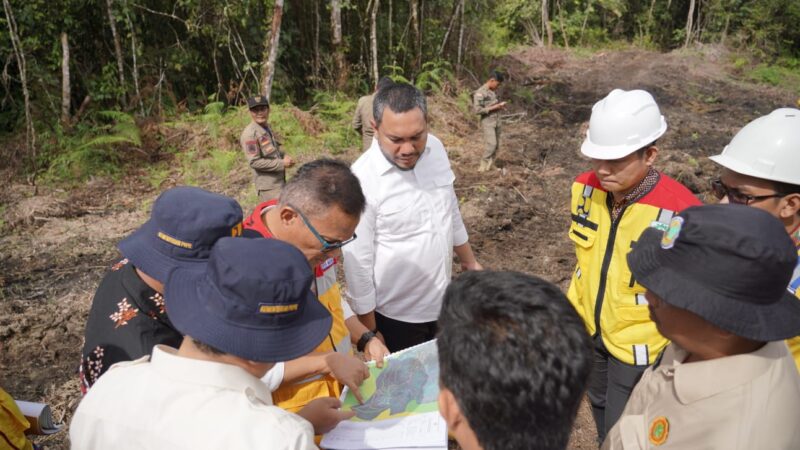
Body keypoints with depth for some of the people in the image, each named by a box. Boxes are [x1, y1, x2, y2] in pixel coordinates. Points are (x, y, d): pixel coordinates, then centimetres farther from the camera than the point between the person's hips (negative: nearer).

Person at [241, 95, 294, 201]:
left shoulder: (267, 127, 8)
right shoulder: (250, 133, -18)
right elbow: (254, 162, -22)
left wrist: (284, 156, 0)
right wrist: (282, 163, -19)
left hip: (280, 182, 9)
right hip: (268, 186, -9)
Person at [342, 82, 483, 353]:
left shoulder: (435, 148, -7)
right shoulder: (363, 181, -26)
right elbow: (358, 264, -19)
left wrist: (469, 260, 18)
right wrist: (369, 332, -13)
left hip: (441, 301, 6)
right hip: (396, 315, -6)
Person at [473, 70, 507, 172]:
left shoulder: (494, 91, 9)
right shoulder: (480, 93, -15)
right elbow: (477, 110, -20)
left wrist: (500, 105, 0)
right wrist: (494, 107, -18)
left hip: (496, 121, 8)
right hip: (487, 122, -8)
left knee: (496, 144, 7)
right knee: (491, 144, -15)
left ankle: (490, 165, 17)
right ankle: (483, 165, -3)